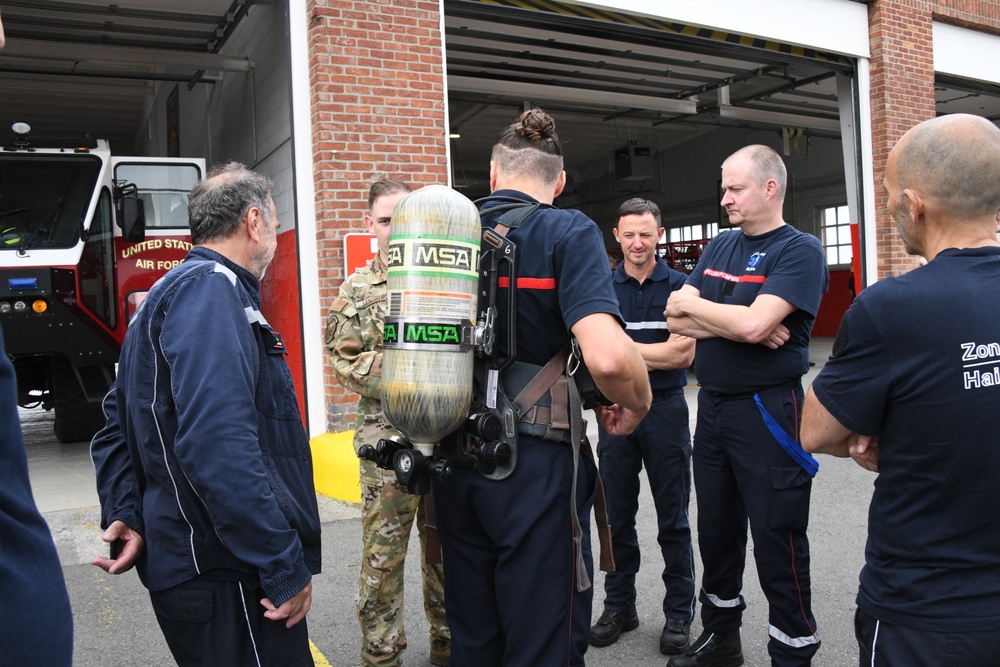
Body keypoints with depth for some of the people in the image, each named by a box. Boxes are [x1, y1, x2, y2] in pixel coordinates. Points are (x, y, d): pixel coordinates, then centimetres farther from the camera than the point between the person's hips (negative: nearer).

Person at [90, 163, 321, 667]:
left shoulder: (168, 294, 17)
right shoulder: (211, 289, -17)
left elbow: (118, 425, 19)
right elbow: (218, 445, -29)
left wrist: (123, 514, 10)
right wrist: (286, 568, -24)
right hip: (225, 575, -10)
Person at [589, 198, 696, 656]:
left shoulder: (678, 286, -1)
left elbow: (685, 354, -10)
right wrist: (657, 353, -13)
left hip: (665, 409, -2)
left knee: (672, 519, 7)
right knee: (618, 516, 11)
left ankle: (679, 612, 22)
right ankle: (619, 606, 27)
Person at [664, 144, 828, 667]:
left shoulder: (800, 251, -9)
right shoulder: (719, 247, 12)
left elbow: (752, 324, -24)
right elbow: (676, 319, 1)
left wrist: (693, 305, -8)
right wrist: (735, 323, -14)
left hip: (768, 410, -7)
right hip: (712, 404, 7)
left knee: (778, 541, 3)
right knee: (717, 529, 17)